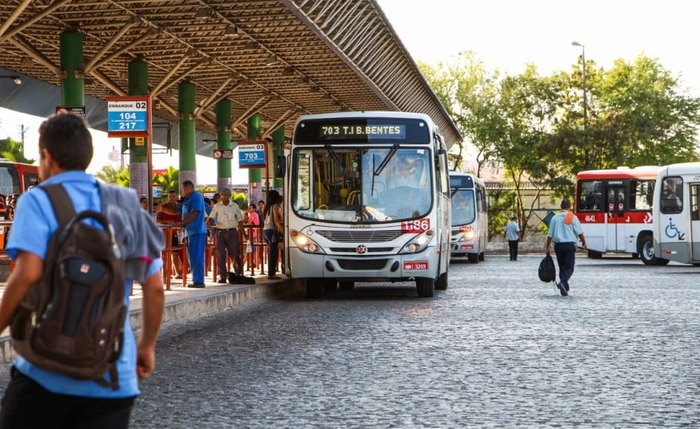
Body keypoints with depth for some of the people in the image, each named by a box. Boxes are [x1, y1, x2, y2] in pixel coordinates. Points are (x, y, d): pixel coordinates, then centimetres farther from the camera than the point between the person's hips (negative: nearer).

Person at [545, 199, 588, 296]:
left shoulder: (555, 218, 5)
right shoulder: (572, 217, -4)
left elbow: (550, 234, 5)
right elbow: (580, 233, -4)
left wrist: (547, 247, 11)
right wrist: (584, 243, 10)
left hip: (558, 245, 4)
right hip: (569, 245, -3)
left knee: (562, 267, 13)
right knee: (569, 267, -2)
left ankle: (564, 289, 12)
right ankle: (563, 282, -27)